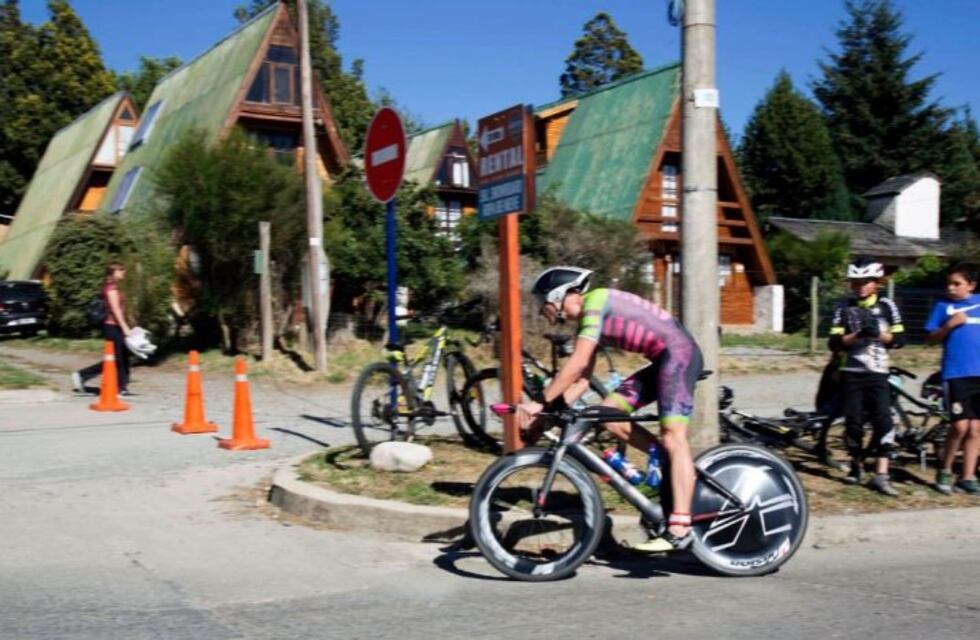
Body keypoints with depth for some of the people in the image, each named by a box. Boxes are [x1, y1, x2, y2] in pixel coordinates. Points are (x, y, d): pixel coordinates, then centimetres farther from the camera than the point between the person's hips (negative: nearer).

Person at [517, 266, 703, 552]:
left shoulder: (595, 301, -12)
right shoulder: (587, 321, 16)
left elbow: (577, 363, -21)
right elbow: (581, 380, 14)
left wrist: (542, 402, -18)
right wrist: (545, 410, 6)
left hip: (678, 353, -9)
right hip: (663, 361, 10)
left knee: (672, 437, -17)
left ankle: (680, 529, -21)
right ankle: (674, 467, 10)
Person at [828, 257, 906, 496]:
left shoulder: (886, 306, 4)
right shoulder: (844, 307, 3)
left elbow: (899, 339, 2)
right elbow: (834, 343, -4)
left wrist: (879, 334, -16)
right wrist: (857, 335, -19)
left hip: (877, 373, 0)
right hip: (851, 373, 0)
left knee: (883, 421, -10)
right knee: (853, 422, 6)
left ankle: (881, 475, -9)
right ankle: (856, 465, 26)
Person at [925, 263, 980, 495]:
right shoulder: (943, 306, 3)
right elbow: (931, 339, 2)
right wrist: (949, 324, -13)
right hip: (956, 374, -3)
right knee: (960, 426, -10)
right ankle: (945, 471, 9)